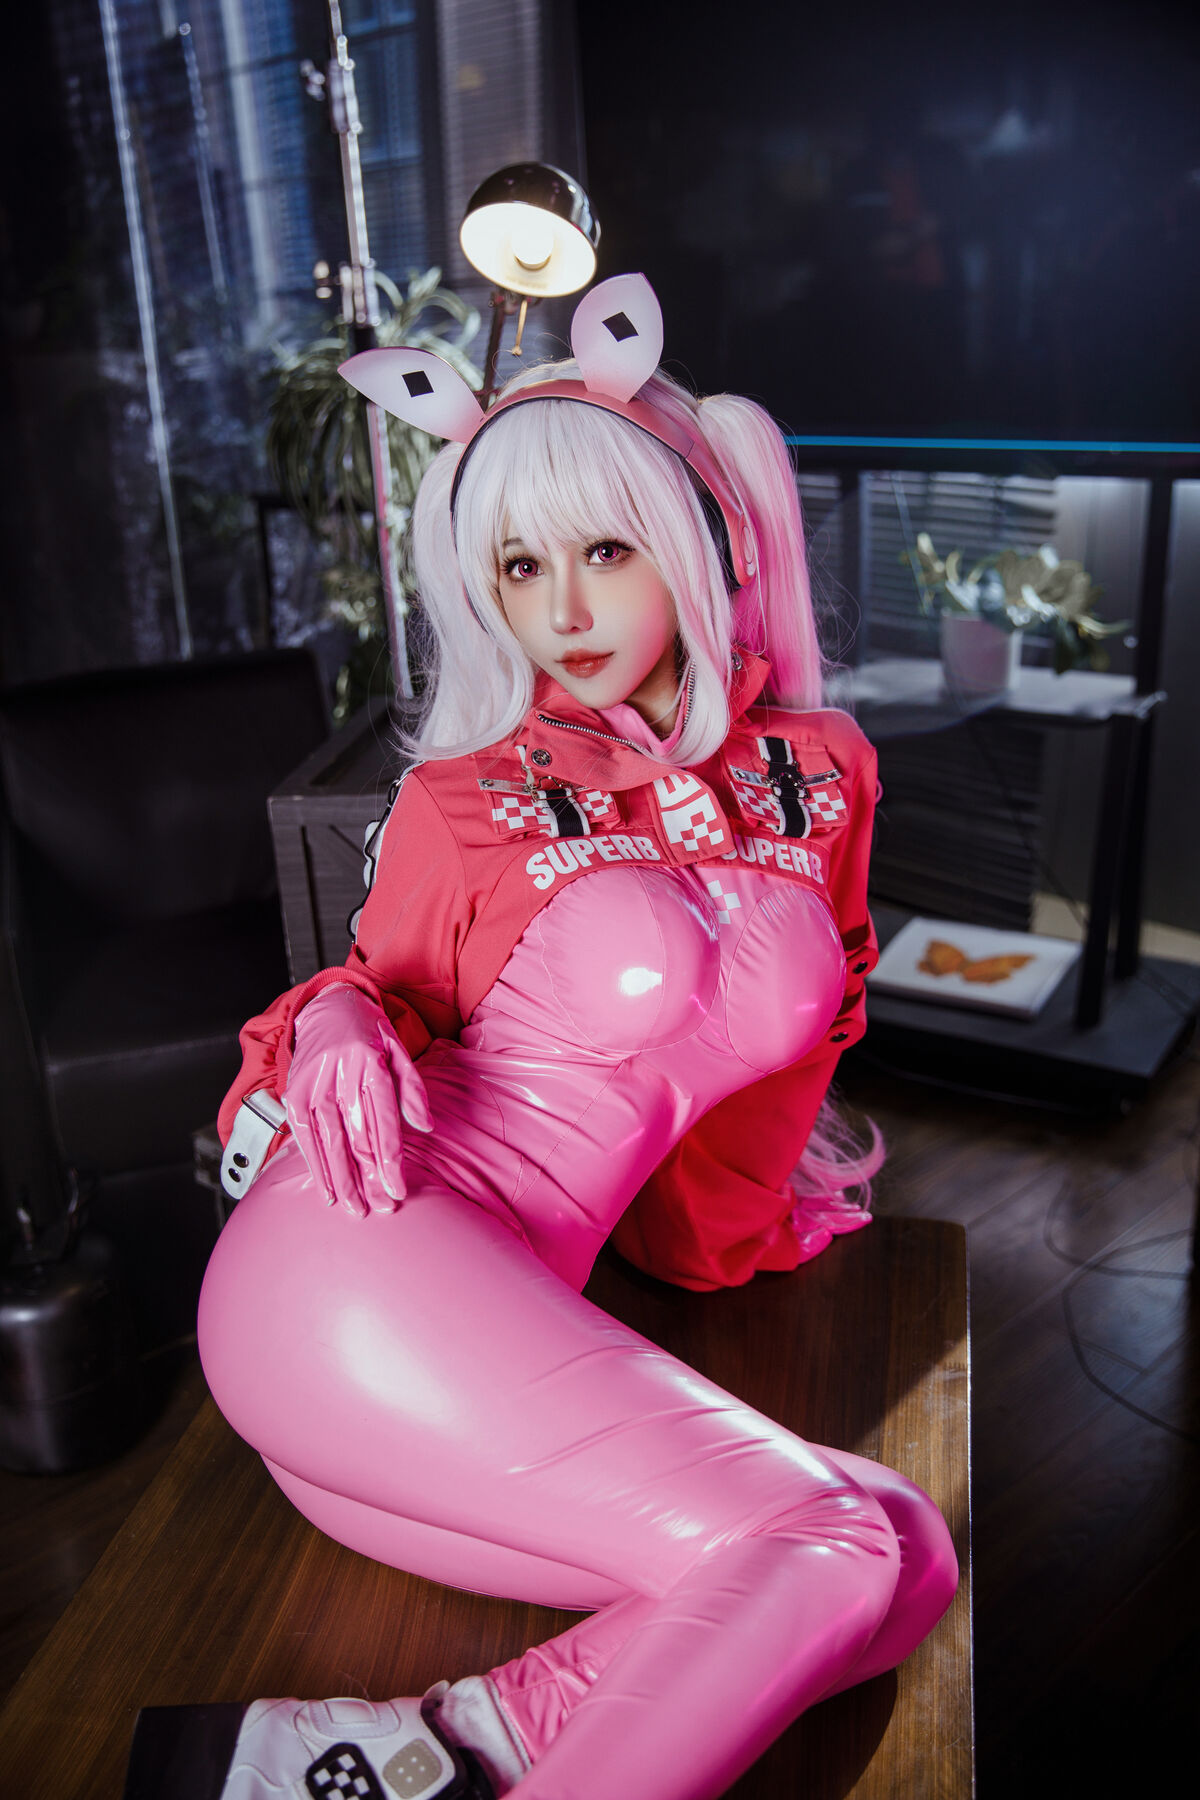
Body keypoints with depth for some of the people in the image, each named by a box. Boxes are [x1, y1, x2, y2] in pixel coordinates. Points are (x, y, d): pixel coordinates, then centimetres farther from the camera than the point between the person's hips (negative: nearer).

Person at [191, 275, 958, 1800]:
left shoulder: (820, 772, 11)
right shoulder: (456, 806, 2)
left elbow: (807, 1024, 23)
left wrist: (731, 1215, 28)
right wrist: (333, 1019, -8)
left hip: (518, 1309, 5)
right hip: (363, 1275, -5)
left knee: (910, 1560, -16)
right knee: (826, 1551, -20)